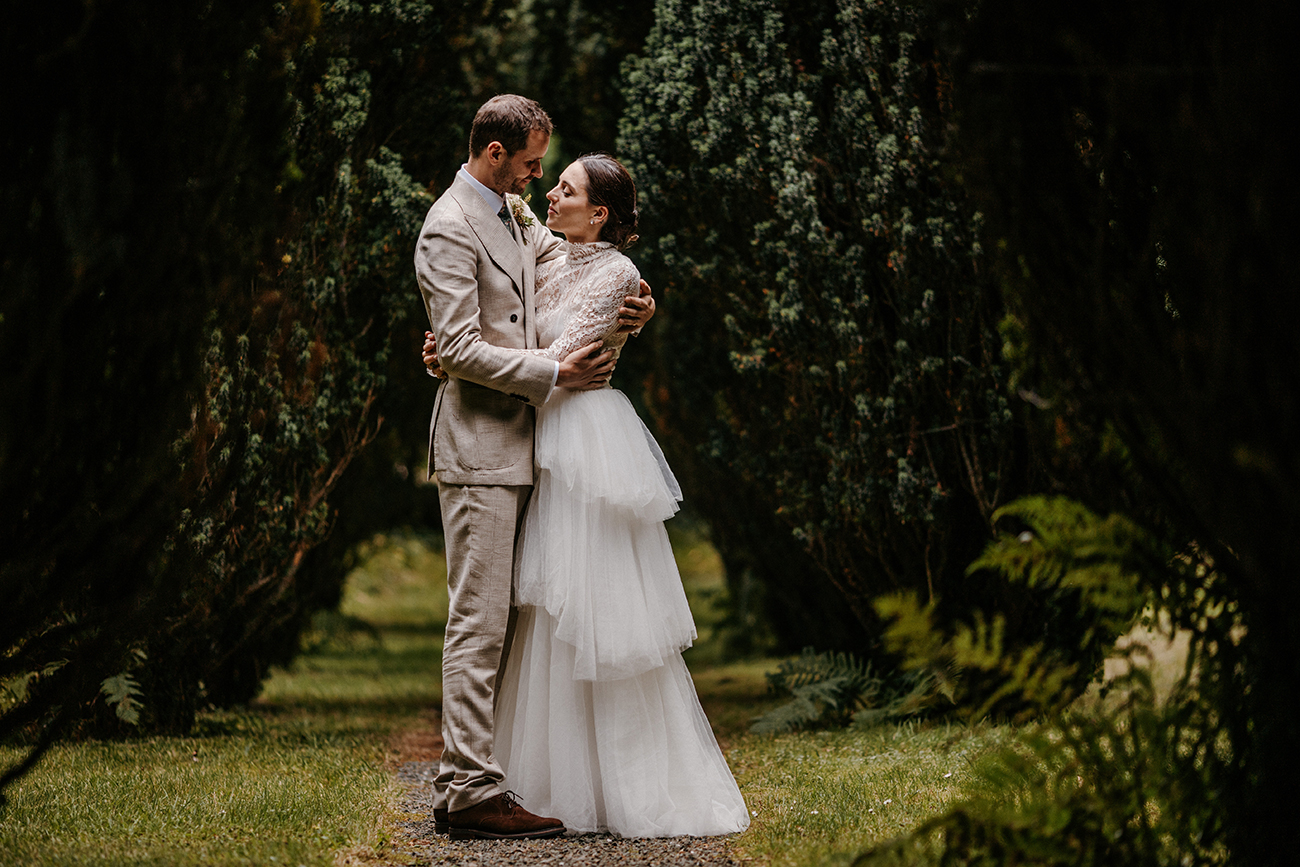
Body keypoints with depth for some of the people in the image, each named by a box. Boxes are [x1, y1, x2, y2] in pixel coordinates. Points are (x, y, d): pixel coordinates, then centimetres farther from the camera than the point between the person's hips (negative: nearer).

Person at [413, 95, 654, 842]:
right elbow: (461, 350, -18)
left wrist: (627, 297, 9)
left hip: (515, 445, 9)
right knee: (479, 620, -10)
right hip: (479, 449, -9)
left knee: (502, 618, 9)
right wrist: (556, 374, -16)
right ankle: (469, 789, -9)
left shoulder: (514, 214, 15)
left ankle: (473, 780, 13)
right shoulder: (450, 230, -13)